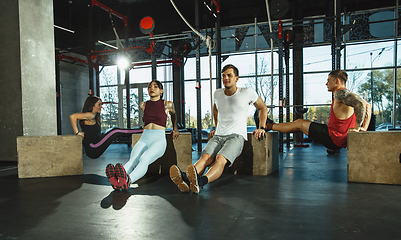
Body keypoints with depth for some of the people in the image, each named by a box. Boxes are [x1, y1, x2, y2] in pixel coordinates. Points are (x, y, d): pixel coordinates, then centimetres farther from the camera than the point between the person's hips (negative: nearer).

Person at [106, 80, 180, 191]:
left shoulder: (168, 104, 6)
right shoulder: (143, 105, 15)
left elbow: (173, 115, 28)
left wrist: (175, 129, 38)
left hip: (159, 140, -3)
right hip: (144, 139, 3)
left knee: (144, 159, -36)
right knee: (133, 159, -32)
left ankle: (127, 180, -62)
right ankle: (117, 179, -59)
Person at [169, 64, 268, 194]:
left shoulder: (247, 93, 1)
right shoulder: (217, 94, 12)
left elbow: (263, 108, 17)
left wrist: (261, 127, 9)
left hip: (236, 136, -3)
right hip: (218, 136, 4)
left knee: (220, 159, -35)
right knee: (205, 157, -29)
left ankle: (201, 181, -60)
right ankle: (186, 179, -55)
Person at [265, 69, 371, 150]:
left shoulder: (341, 93, -18)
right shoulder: (349, 95, 14)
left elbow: (361, 105, -34)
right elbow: (368, 106, 20)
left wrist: (357, 128, -27)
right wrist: (364, 128, 12)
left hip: (333, 138, -10)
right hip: (340, 139, 10)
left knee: (299, 123, 3)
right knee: (301, 123, 23)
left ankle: (268, 126, 17)